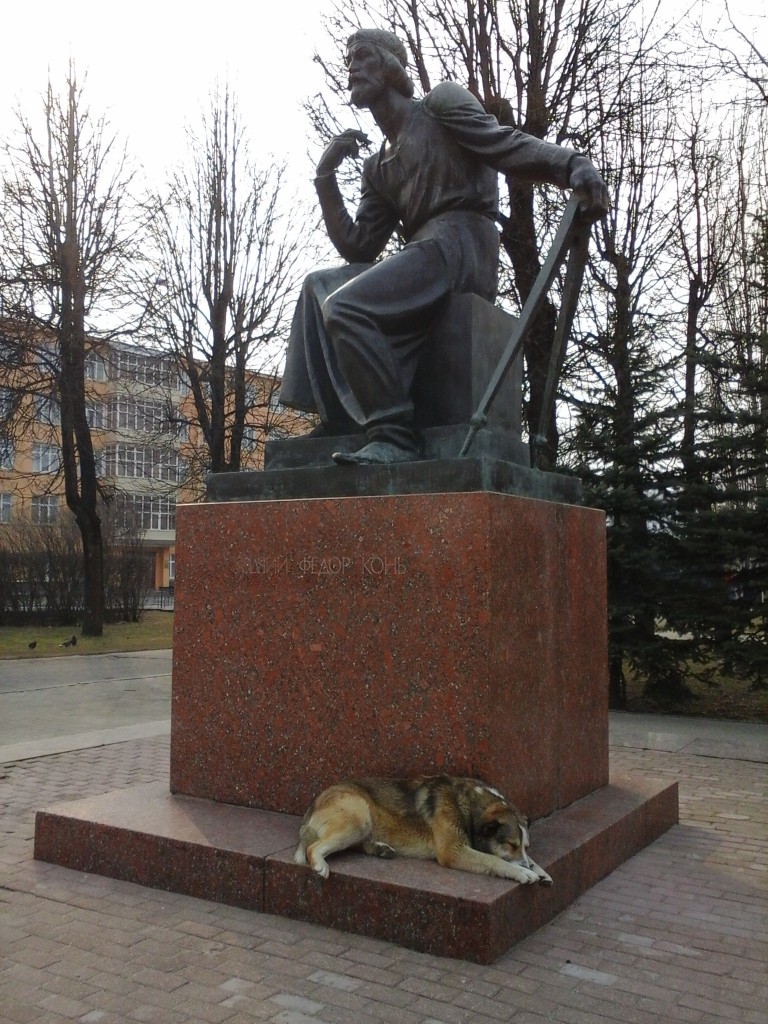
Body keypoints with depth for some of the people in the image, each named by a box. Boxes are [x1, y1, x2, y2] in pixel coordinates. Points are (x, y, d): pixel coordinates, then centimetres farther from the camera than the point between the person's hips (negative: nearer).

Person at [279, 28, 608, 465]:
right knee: (319, 288, 12)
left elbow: (509, 146, -6)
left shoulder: (440, 103, 9)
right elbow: (356, 248, 20)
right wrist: (326, 176, 14)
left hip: (461, 243, -8)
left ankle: (395, 434, -25)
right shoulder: (379, 168, 28)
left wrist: (573, 164, -25)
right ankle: (338, 421, 1)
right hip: (425, 256, 8)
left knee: (345, 306, -23)